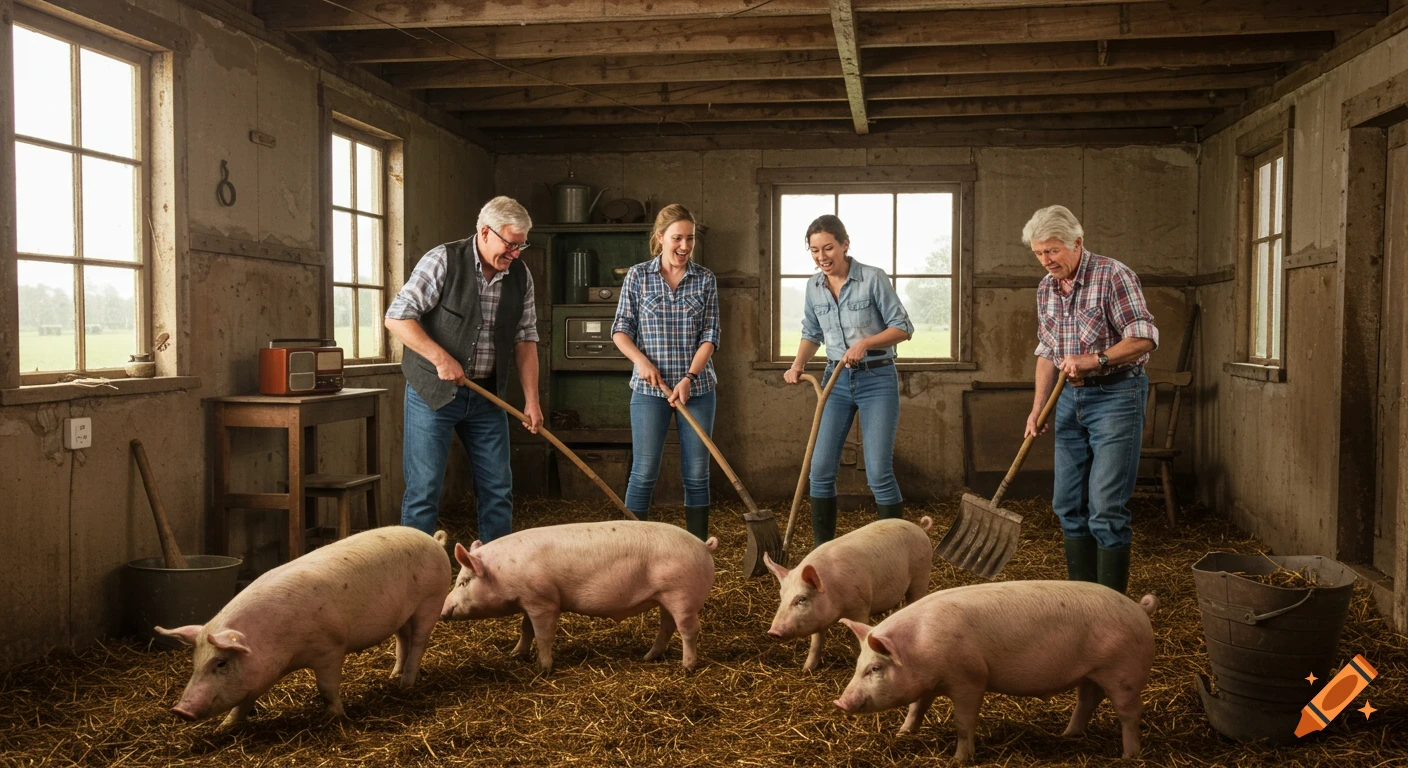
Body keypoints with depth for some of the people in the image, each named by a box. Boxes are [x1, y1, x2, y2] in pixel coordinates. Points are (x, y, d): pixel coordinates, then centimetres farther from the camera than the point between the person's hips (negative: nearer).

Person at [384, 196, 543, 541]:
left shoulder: (520, 276, 4)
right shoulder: (443, 261, -11)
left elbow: (525, 339, 7)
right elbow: (397, 318, -12)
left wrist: (531, 399, 1)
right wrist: (441, 358, -20)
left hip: (487, 395, 5)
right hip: (433, 392, -5)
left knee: (498, 489, 8)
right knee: (424, 489, -2)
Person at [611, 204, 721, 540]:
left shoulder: (705, 280, 4)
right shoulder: (638, 276, 1)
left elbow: (709, 335, 0)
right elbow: (621, 330, 4)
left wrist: (689, 377, -12)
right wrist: (641, 360, -13)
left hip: (697, 387, 2)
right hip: (649, 388, -1)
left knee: (696, 474, 5)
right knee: (644, 472, -2)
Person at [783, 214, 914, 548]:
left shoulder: (873, 278, -11)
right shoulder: (814, 286, 5)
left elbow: (903, 327, -8)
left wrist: (865, 343, -22)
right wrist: (797, 366, 1)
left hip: (877, 379, -5)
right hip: (836, 380, 5)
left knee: (879, 473, -9)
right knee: (820, 470, 0)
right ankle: (822, 549, 13)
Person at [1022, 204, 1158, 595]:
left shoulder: (1114, 276, -12)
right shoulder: (1046, 289, 9)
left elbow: (1144, 338, -16)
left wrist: (1094, 360, -26)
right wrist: (1037, 407, 9)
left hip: (1115, 396, -7)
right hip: (1070, 399, 7)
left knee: (1106, 507, -10)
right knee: (1068, 504, 9)